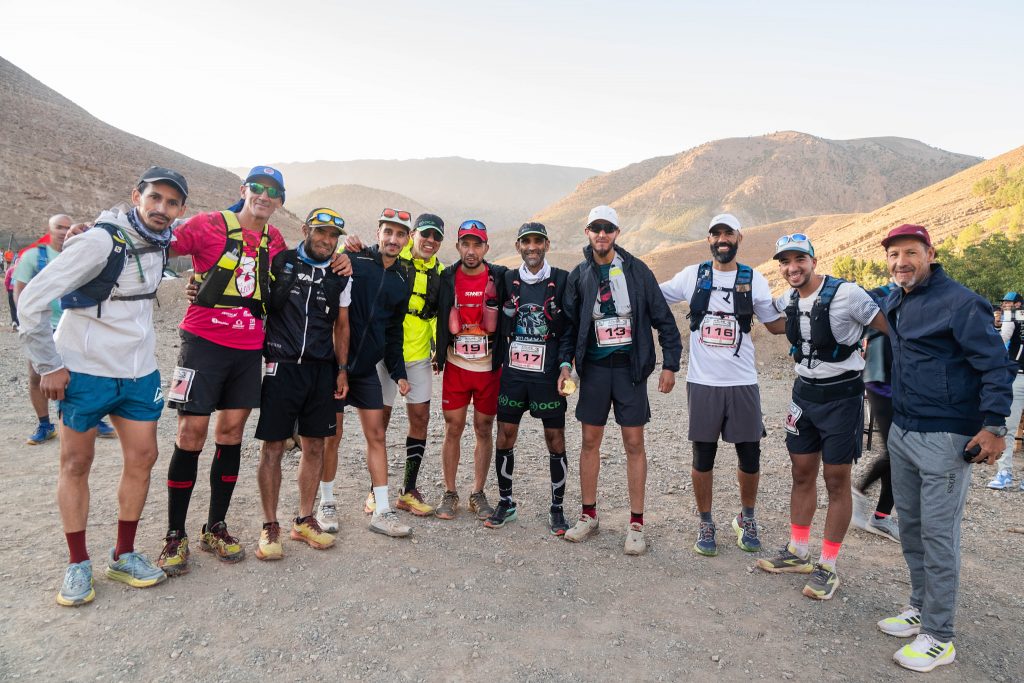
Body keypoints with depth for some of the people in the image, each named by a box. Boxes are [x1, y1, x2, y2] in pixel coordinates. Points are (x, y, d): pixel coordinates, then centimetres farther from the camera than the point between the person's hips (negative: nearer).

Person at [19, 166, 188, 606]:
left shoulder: (161, 242, 0)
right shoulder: (100, 241, -18)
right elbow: (32, 301, -16)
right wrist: (48, 366, -13)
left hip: (140, 372, 6)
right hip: (85, 371, -5)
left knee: (142, 459, 7)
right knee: (76, 464, 7)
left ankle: (123, 556, 23)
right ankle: (78, 564, 21)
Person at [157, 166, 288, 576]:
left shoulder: (275, 240, 10)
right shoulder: (209, 225, -3)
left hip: (249, 348, 4)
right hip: (204, 340, -4)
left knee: (231, 433, 8)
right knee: (191, 434, -4)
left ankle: (215, 529, 20)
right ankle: (175, 535, 10)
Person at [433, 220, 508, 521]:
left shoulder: (500, 278, -3)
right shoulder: (446, 278, 0)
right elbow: (435, 315, 11)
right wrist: (438, 355, 6)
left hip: (490, 368, 0)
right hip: (456, 366, 1)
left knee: (484, 431, 8)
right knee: (453, 430, 5)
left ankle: (478, 494, 22)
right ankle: (449, 494, 19)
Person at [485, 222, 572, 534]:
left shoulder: (562, 281, -1)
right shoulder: (507, 281, 8)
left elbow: (571, 329, 0)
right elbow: (499, 327, 14)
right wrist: (500, 363, 8)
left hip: (548, 375, -2)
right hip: (512, 372, 3)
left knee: (556, 442, 4)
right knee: (504, 439, 5)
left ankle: (557, 510, 19)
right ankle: (506, 503, 23)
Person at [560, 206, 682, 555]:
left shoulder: (636, 270, -2)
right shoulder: (578, 275, 4)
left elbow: (663, 318, 0)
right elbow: (570, 325, 8)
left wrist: (670, 364, -5)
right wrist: (565, 362, -4)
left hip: (630, 366, -2)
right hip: (594, 367, 2)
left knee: (634, 444, 3)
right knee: (590, 441, 9)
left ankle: (636, 523, 14)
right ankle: (589, 514, 24)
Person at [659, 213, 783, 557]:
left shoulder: (754, 280, 3)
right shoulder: (692, 276, 2)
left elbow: (775, 324, 11)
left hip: (743, 382, 1)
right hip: (702, 382, -1)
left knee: (749, 455, 7)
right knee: (703, 456, 7)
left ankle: (746, 518, 32)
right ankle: (705, 523, 25)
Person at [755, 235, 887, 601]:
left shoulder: (846, 293, -17)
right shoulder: (787, 300, 3)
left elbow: (891, 330, -10)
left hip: (842, 396, -6)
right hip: (804, 392, 6)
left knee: (836, 480, 2)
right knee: (802, 474, 13)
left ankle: (827, 567, 14)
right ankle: (797, 552, 27)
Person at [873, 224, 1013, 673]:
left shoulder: (960, 303, -13)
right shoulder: (893, 302, 9)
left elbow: (995, 364, -14)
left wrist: (994, 424, -18)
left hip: (944, 439, -8)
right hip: (901, 433, 8)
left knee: (938, 535, -2)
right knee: (910, 526, 16)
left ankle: (939, 638, 9)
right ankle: (921, 608, 32)